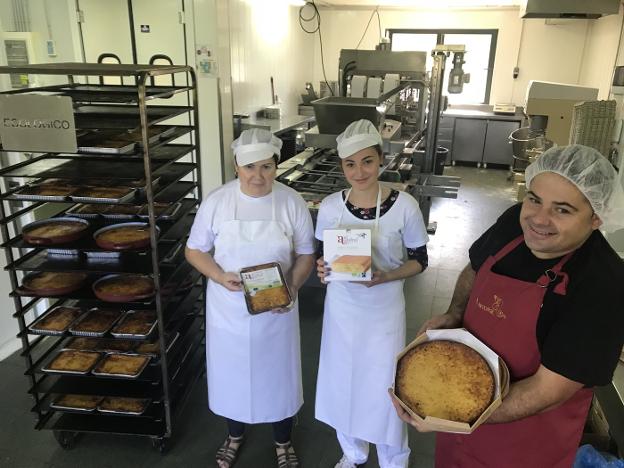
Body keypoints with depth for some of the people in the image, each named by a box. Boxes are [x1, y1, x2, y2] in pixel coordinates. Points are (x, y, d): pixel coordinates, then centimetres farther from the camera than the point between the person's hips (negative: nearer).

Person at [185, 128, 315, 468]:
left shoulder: (291, 202, -11)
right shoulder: (216, 201, -11)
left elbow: (306, 254, -3)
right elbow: (195, 251, -3)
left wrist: (292, 287, -20)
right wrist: (221, 277, -20)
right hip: (228, 308, 1)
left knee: (278, 373, 16)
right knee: (230, 372, 19)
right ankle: (235, 434, 49)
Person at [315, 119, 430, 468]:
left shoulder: (404, 206, -16)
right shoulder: (330, 207, -8)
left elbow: (420, 261, -6)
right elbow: (323, 255, 5)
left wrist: (386, 276, -24)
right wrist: (322, 269, -18)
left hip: (384, 310, -3)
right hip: (341, 307, 3)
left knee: (384, 389, 7)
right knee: (343, 383, 17)